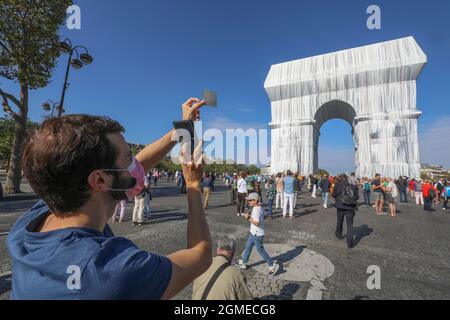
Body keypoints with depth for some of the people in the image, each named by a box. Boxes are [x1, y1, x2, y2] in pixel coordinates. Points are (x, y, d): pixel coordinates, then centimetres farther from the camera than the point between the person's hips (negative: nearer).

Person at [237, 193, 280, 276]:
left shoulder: (256, 210, -26)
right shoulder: (258, 208, 4)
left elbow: (256, 223, -31)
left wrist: (249, 218, -22)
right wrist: (249, 216, 1)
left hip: (257, 234, -10)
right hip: (253, 232, 10)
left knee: (260, 250, 4)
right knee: (248, 247, 20)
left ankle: (273, 265, 17)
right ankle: (244, 262, 35)